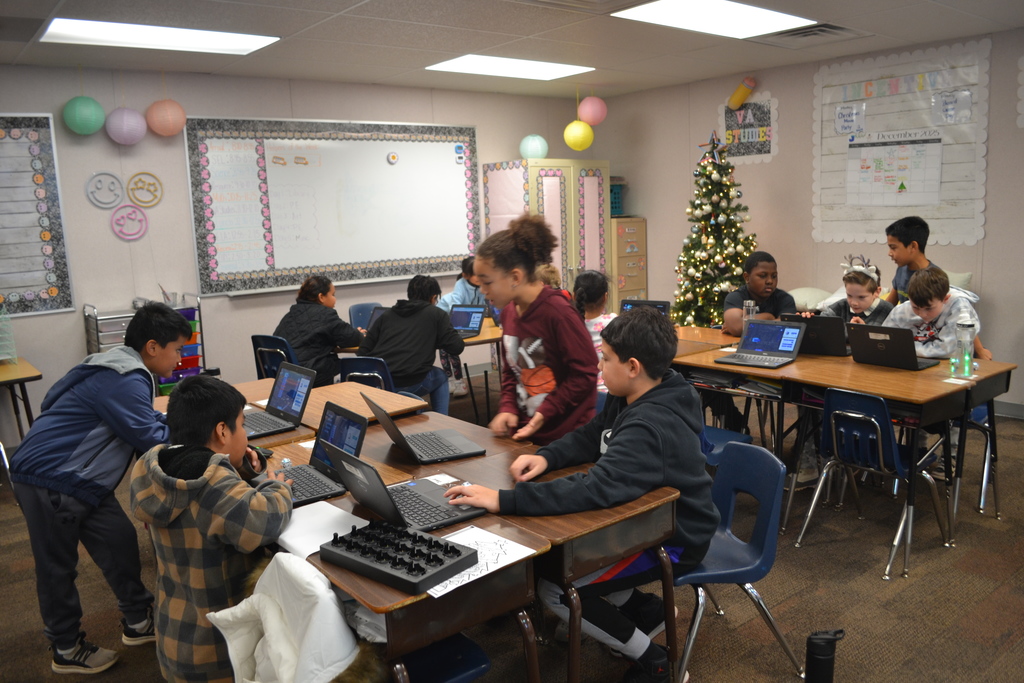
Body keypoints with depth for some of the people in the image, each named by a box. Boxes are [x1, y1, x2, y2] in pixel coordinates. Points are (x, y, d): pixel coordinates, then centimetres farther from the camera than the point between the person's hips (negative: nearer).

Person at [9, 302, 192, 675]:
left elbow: (148, 421, 17)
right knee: (58, 566, 7)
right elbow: (152, 441, -23)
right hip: (49, 482, -10)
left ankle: (138, 622, 26)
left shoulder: (125, 372, 8)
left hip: (78, 480, 10)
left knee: (120, 541, 11)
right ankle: (67, 651, 23)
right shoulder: (123, 381, -26)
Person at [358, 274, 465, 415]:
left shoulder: (387, 314, 16)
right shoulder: (437, 314, 7)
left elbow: (363, 351, 9)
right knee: (441, 376, 29)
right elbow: (456, 348, 3)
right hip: (410, 385, -4)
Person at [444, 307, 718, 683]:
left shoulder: (649, 429, -35)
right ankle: (645, 609, 20)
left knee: (552, 588, -12)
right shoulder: (633, 398, -3)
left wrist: (502, 500, -46)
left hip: (672, 541, -10)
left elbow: (595, 489, -46)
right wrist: (546, 457, -13)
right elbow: (589, 437, 7)